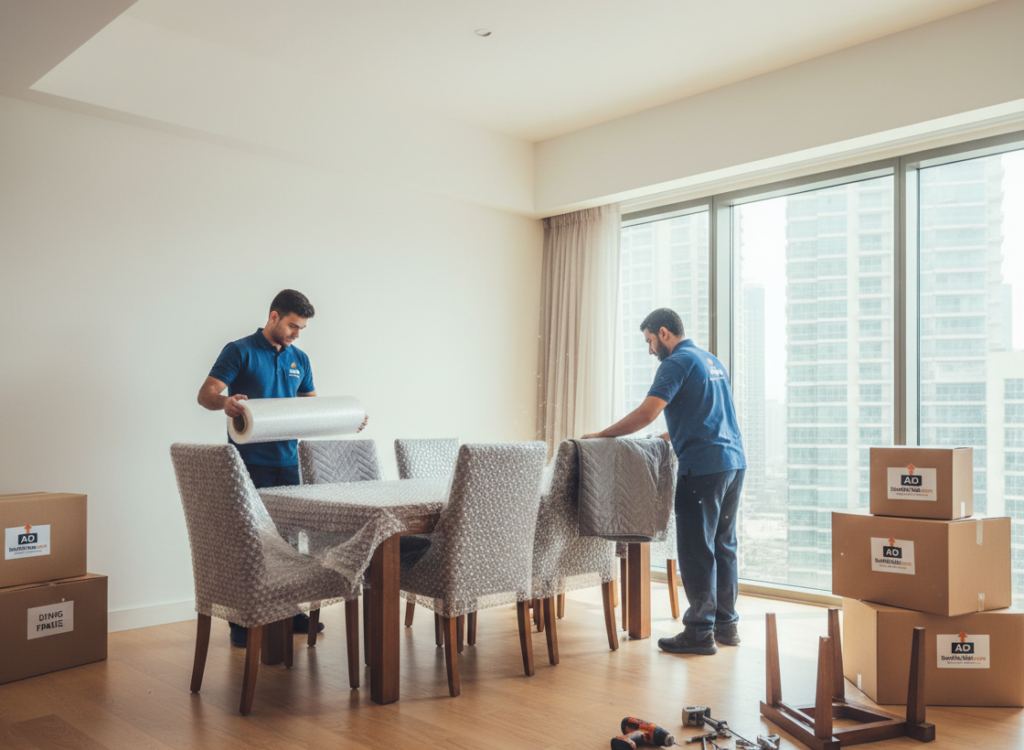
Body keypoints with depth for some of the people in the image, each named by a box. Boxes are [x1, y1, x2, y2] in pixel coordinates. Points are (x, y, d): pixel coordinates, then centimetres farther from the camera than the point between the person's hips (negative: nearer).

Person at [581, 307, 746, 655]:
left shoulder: (677, 363, -9)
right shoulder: (711, 360, 20)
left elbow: (646, 413, -17)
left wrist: (602, 435, -10)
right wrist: (668, 436, 28)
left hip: (703, 466, -9)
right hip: (734, 460, 10)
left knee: (696, 550, -3)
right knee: (723, 545, 14)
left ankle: (700, 632, 1)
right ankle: (726, 624, 21)